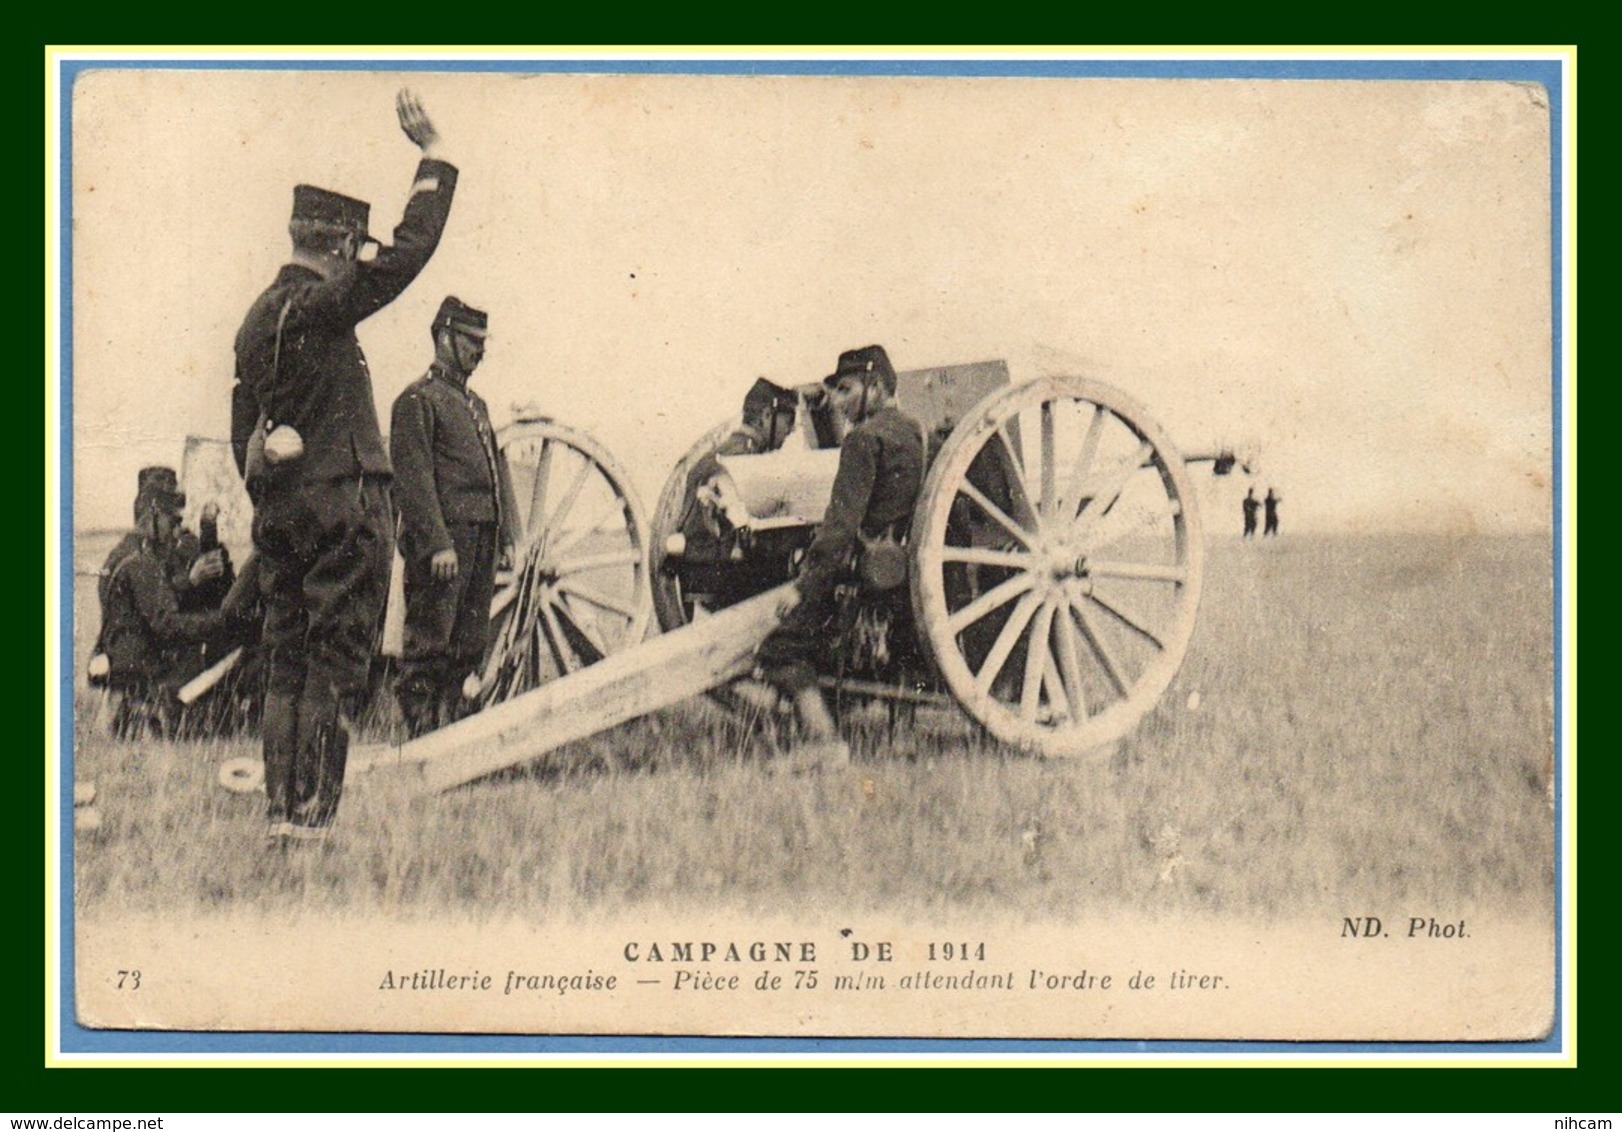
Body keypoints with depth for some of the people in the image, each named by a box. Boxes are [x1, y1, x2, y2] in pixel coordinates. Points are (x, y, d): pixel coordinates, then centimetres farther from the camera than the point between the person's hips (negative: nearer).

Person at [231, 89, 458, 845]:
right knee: (335, 666, -4)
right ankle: (312, 814, -5)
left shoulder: (258, 316, 13)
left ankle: (280, 810, 11)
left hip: (278, 508, 9)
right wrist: (432, 154, -10)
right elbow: (410, 250, -17)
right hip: (342, 505, -9)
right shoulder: (317, 307, -13)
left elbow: (243, 431, 17)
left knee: (287, 660, 10)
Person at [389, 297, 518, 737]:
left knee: (470, 643, 10)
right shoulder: (418, 399, -5)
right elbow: (413, 477, -13)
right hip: (443, 537, -9)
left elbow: (498, 469, 24)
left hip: (482, 540, 9)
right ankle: (422, 731, -5)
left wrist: (506, 535, 14)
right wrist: (438, 543, -20)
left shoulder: (475, 404, 22)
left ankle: (453, 717, 17)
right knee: (430, 640, -7)